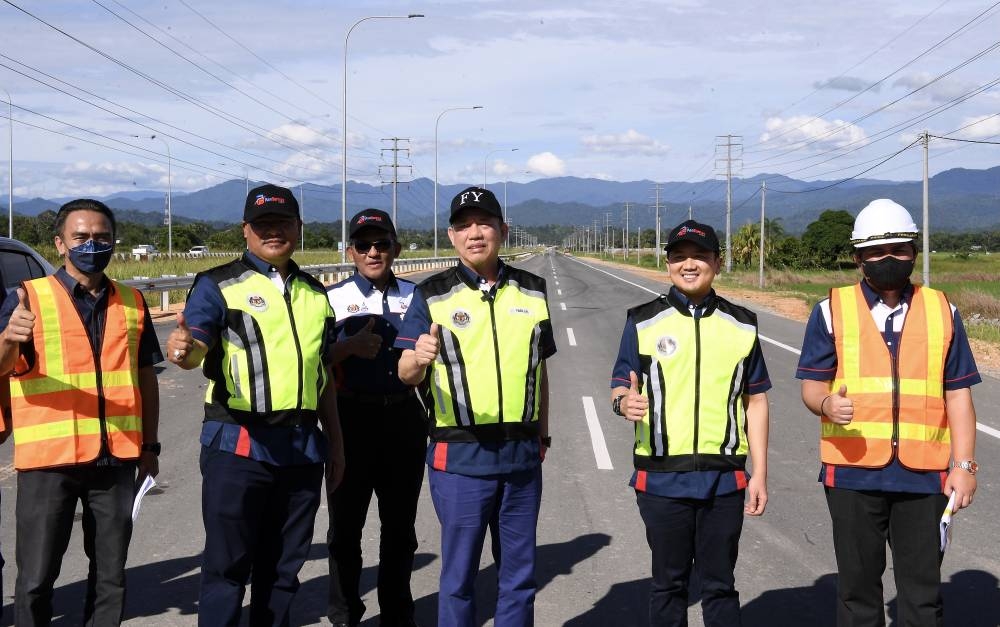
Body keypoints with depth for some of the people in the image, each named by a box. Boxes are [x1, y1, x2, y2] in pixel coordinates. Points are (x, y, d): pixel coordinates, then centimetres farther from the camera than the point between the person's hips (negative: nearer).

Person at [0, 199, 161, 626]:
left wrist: (150, 445, 12)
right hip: (48, 458, -3)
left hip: (116, 459, 4)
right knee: (36, 579, 1)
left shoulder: (132, 302, 10)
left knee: (110, 575, 11)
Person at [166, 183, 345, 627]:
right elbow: (196, 346, -19)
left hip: (303, 447, 5)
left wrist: (335, 441, 17)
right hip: (237, 445, -5)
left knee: (283, 565, 13)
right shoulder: (218, 285, -2)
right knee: (227, 564, -2)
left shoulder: (314, 293, 15)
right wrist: (183, 347, -42)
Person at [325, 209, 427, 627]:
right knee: (345, 525, 6)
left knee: (400, 525, 13)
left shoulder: (415, 297, 8)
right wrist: (351, 346, -20)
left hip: (405, 418, 3)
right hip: (352, 420, -3)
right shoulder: (334, 299, -2)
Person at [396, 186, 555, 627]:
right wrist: (419, 359, -31)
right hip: (460, 456, -3)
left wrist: (541, 433, 14)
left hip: (523, 455, 3)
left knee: (520, 573, 11)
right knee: (459, 574, 3)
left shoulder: (531, 290, 8)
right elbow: (406, 373, -8)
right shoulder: (432, 295, -2)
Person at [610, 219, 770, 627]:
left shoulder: (741, 325, 7)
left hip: (724, 478, 1)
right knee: (668, 583, 9)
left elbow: (756, 400, 9)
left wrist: (760, 473, 4)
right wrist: (626, 402, -23)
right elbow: (620, 388, 2)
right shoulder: (643, 322, 2)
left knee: (720, 584, 8)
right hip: (662, 476, -1)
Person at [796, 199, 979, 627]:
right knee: (857, 587, 9)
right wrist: (826, 404, -22)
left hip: (923, 474, 1)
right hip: (853, 470, -1)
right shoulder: (832, 311, 4)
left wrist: (964, 464, -1)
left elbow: (957, 394, 7)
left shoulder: (941, 311, 8)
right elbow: (811, 384, 2)